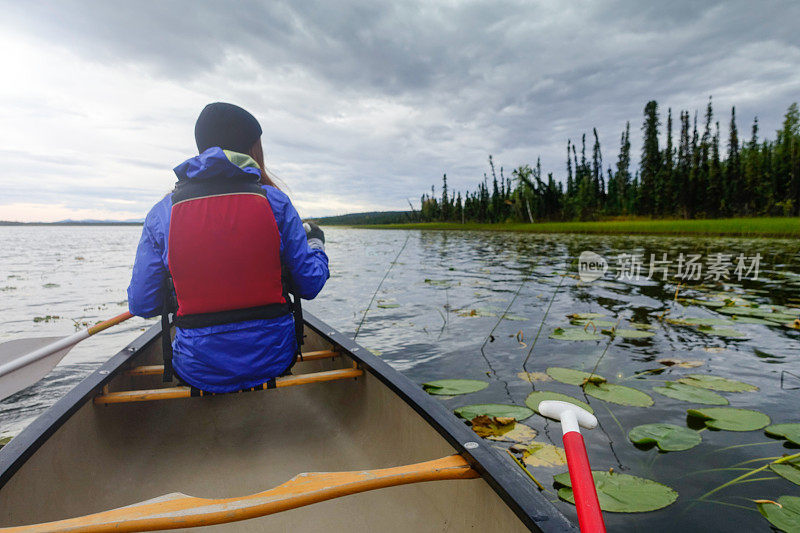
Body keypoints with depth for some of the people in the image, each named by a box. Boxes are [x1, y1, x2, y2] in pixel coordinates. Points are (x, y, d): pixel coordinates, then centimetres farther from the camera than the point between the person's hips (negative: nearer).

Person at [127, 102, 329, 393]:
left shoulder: (162, 213, -5)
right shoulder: (274, 201, -9)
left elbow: (142, 305, -1)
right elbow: (310, 285, -5)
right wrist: (315, 242, 15)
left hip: (199, 372, 1)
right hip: (273, 362, 0)